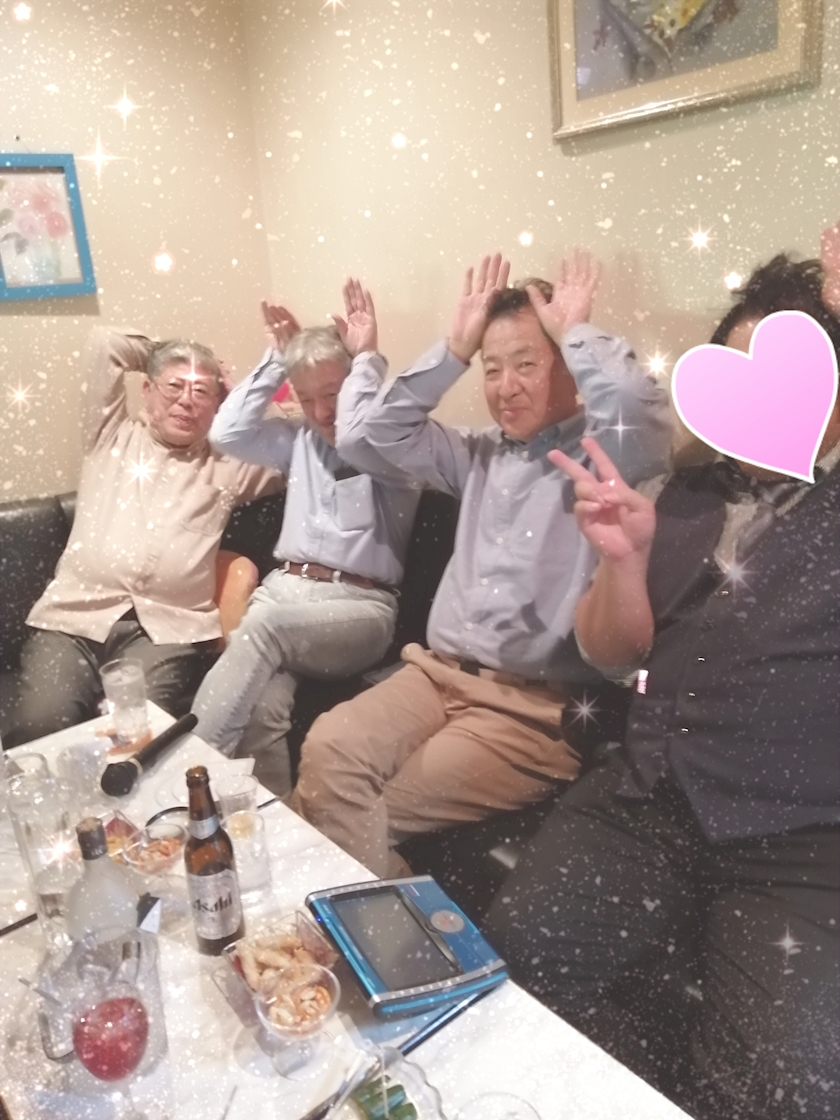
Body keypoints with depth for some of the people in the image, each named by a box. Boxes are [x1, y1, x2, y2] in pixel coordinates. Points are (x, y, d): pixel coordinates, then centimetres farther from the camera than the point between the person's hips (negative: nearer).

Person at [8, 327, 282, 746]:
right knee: (39, 726, -23)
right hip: (75, 615, 1)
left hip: (169, 626, -1)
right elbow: (104, 341, 16)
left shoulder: (226, 464, 20)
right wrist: (160, 355, 27)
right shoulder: (112, 436, 21)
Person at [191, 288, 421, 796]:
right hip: (283, 588, 4)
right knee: (262, 709, -29)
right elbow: (227, 434, 9)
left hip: (359, 606, -4)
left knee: (263, 625, -36)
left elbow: (355, 442, -21)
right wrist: (277, 360, 12)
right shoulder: (299, 439, 21)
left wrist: (367, 359, -8)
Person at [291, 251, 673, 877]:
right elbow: (384, 431, 17)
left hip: (534, 706, -5)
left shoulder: (604, 452, -1)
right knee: (328, 750, -20)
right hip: (438, 672, 6)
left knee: (383, 808, -20)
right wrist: (456, 349, 8)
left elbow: (643, 415, -24)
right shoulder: (482, 457, 19)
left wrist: (575, 331, -7)